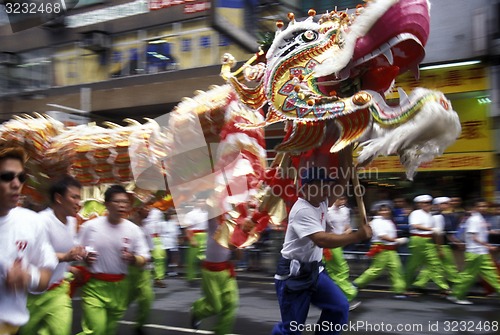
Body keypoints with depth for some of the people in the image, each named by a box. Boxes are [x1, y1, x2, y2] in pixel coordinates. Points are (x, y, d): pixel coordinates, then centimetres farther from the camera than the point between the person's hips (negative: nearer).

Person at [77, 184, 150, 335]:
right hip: (94, 286, -2)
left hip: (119, 287, 3)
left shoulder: (133, 229, -4)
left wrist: (133, 259, -21)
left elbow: (144, 258, 0)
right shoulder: (90, 226, -7)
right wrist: (84, 258, -18)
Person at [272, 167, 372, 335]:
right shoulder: (302, 210, -25)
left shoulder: (322, 201, 3)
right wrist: (358, 236, -31)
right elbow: (322, 240, -35)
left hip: (314, 270, 9)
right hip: (293, 274, -9)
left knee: (339, 306, 5)